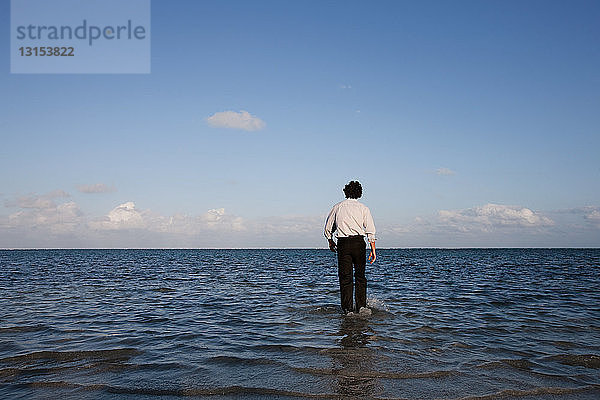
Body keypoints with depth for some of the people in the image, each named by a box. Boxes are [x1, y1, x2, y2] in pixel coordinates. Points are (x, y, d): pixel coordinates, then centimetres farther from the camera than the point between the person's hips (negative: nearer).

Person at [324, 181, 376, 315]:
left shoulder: (338, 207, 8)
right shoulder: (363, 208, 4)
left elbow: (328, 228, 15)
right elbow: (370, 231, -3)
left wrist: (330, 241, 32)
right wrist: (373, 250, -1)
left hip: (343, 243, 1)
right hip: (359, 242, 0)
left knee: (345, 277, 4)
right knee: (360, 276, 12)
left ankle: (348, 309, 2)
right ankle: (361, 306, 10)